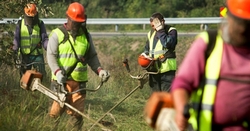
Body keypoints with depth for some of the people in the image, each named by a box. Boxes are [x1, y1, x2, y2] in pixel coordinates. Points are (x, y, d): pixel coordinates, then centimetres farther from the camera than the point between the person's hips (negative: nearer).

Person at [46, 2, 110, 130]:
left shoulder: (86, 36, 12)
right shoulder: (57, 34, 0)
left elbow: (92, 57, 16)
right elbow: (51, 55, -6)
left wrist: (99, 70, -2)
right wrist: (57, 71, -22)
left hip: (79, 81, 3)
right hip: (61, 80, -3)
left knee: (77, 113, 2)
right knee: (57, 110, -5)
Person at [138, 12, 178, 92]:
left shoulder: (171, 31, -4)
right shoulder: (151, 33, 15)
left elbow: (168, 44, -22)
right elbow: (146, 49, 25)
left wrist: (160, 31, -17)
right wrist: (144, 55, 3)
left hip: (167, 69, -7)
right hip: (154, 70, 7)